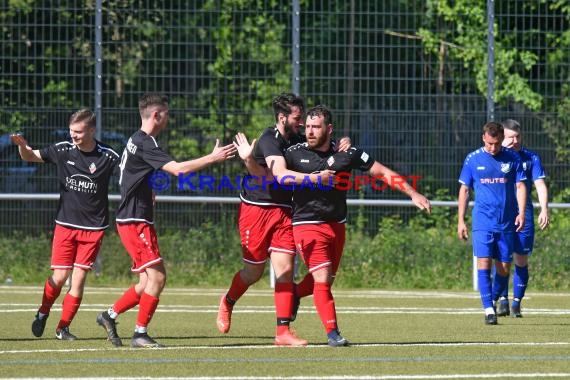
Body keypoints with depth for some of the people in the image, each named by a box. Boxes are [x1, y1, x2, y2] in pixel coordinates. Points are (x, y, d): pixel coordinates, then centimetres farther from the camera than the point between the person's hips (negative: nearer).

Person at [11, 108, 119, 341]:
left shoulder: (108, 157, -9)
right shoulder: (63, 151, -3)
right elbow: (30, 157, 7)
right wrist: (22, 145, -15)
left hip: (93, 228, -1)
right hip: (65, 224, 1)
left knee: (79, 278, -3)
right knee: (59, 277, -2)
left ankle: (63, 327, 9)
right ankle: (43, 313, 25)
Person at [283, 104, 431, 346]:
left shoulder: (347, 154, -1)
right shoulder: (295, 154, -3)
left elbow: (382, 172, 4)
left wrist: (412, 193, 1)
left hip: (336, 225, 4)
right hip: (307, 225, -4)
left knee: (326, 282, 10)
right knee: (322, 280, -16)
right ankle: (332, 333, -12)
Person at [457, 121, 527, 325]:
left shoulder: (513, 158, 4)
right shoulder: (472, 159, 3)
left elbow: (520, 186, 7)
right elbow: (464, 190, 9)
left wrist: (521, 212, -7)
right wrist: (461, 221, 5)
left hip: (507, 222, 1)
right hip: (482, 221, -1)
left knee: (504, 268, 4)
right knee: (484, 262, -14)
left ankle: (495, 300, 27)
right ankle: (489, 310, -15)